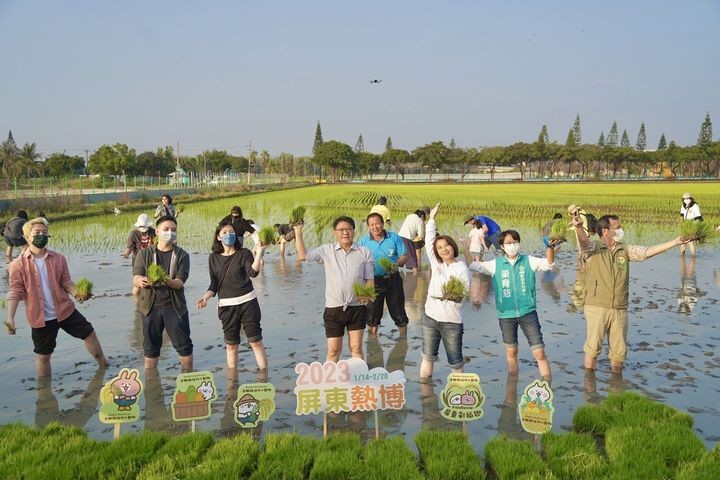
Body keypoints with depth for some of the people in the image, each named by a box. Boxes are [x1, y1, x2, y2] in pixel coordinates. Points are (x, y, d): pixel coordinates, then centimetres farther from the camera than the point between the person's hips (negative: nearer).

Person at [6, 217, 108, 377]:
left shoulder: (58, 259, -3)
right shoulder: (18, 265, -10)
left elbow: (66, 282, 3)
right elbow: (15, 292, -10)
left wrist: (77, 293, -18)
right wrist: (10, 318, -20)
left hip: (65, 310, 3)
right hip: (40, 318, -3)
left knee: (89, 334, 11)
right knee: (43, 355, 9)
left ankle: (105, 366, 34)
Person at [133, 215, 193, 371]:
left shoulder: (182, 255, 1)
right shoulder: (145, 254, 3)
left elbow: (180, 282, -10)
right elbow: (135, 278, -6)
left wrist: (167, 281, -33)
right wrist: (141, 281, -31)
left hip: (174, 306, 0)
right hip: (151, 306, 1)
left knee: (184, 345, 5)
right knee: (150, 347, 10)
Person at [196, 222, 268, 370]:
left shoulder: (244, 253, -1)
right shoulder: (214, 258, 6)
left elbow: (253, 272, -16)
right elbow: (214, 284, 8)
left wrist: (259, 252, -25)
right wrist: (205, 297, -9)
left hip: (247, 302, -2)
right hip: (226, 305, 2)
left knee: (256, 341, -2)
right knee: (231, 344, 9)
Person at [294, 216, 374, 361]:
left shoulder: (364, 253, 0)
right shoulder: (327, 251, 1)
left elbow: (370, 279, 2)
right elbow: (303, 255, -6)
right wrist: (298, 231, -9)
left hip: (357, 307, 0)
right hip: (333, 308, 0)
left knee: (356, 348, 7)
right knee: (333, 350, 6)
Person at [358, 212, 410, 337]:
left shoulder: (394, 237, 1)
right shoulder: (363, 241, 2)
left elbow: (404, 256, 1)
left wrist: (397, 264, -19)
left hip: (393, 279, 0)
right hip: (374, 281, 0)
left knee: (398, 311, 8)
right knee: (372, 313, 11)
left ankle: (403, 337, 26)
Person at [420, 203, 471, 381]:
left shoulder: (462, 269, -7)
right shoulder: (436, 263, 6)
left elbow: (466, 293, -9)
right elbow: (428, 241, 6)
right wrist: (431, 218, 5)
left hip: (451, 322, -5)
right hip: (430, 318, 5)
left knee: (455, 361, 4)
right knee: (428, 356, 14)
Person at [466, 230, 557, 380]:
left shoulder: (528, 261, -1)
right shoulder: (496, 264, 1)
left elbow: (548, 264, -13)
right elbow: (473, 265, 1)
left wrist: (550, 247, -31)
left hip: (527, 312, -1)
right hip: (506, 314, 2)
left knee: (539, 352, -3)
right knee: (511, 352, 17)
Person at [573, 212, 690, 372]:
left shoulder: (625, 250, 11)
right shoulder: (593, 248, -5)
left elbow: (648, 252, 8)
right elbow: (584, 241, -25)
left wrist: (675, 242, 2)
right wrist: (579, 228, -48)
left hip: (620, 309, 5)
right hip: (597, 307, -5)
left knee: (619, 351, 12)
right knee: (593, 348, 1)